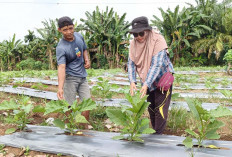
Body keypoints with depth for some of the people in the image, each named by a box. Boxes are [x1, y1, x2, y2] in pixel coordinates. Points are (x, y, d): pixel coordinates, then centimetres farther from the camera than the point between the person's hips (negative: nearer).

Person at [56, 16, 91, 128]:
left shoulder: (79, 36, -2)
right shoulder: (61, 48, -22)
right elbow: (61, 67, -33)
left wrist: (87, 60, -2)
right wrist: (60, 88, -45)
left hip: (82, 77, 6)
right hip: (70, 78, -6)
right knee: (70, 106, -3)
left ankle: (85, 128, 23)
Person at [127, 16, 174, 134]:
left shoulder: (158, 40, -25)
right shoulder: (133, 43, -9)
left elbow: (157, 65, -31)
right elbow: (131, 63, -9)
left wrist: (146, 84, -38)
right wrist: (132, 81, -25)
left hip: (162, 79, -5)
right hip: (147, 82, 6)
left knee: (160, 110, -8)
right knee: (151, 110, 15)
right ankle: (154, 132, 31)